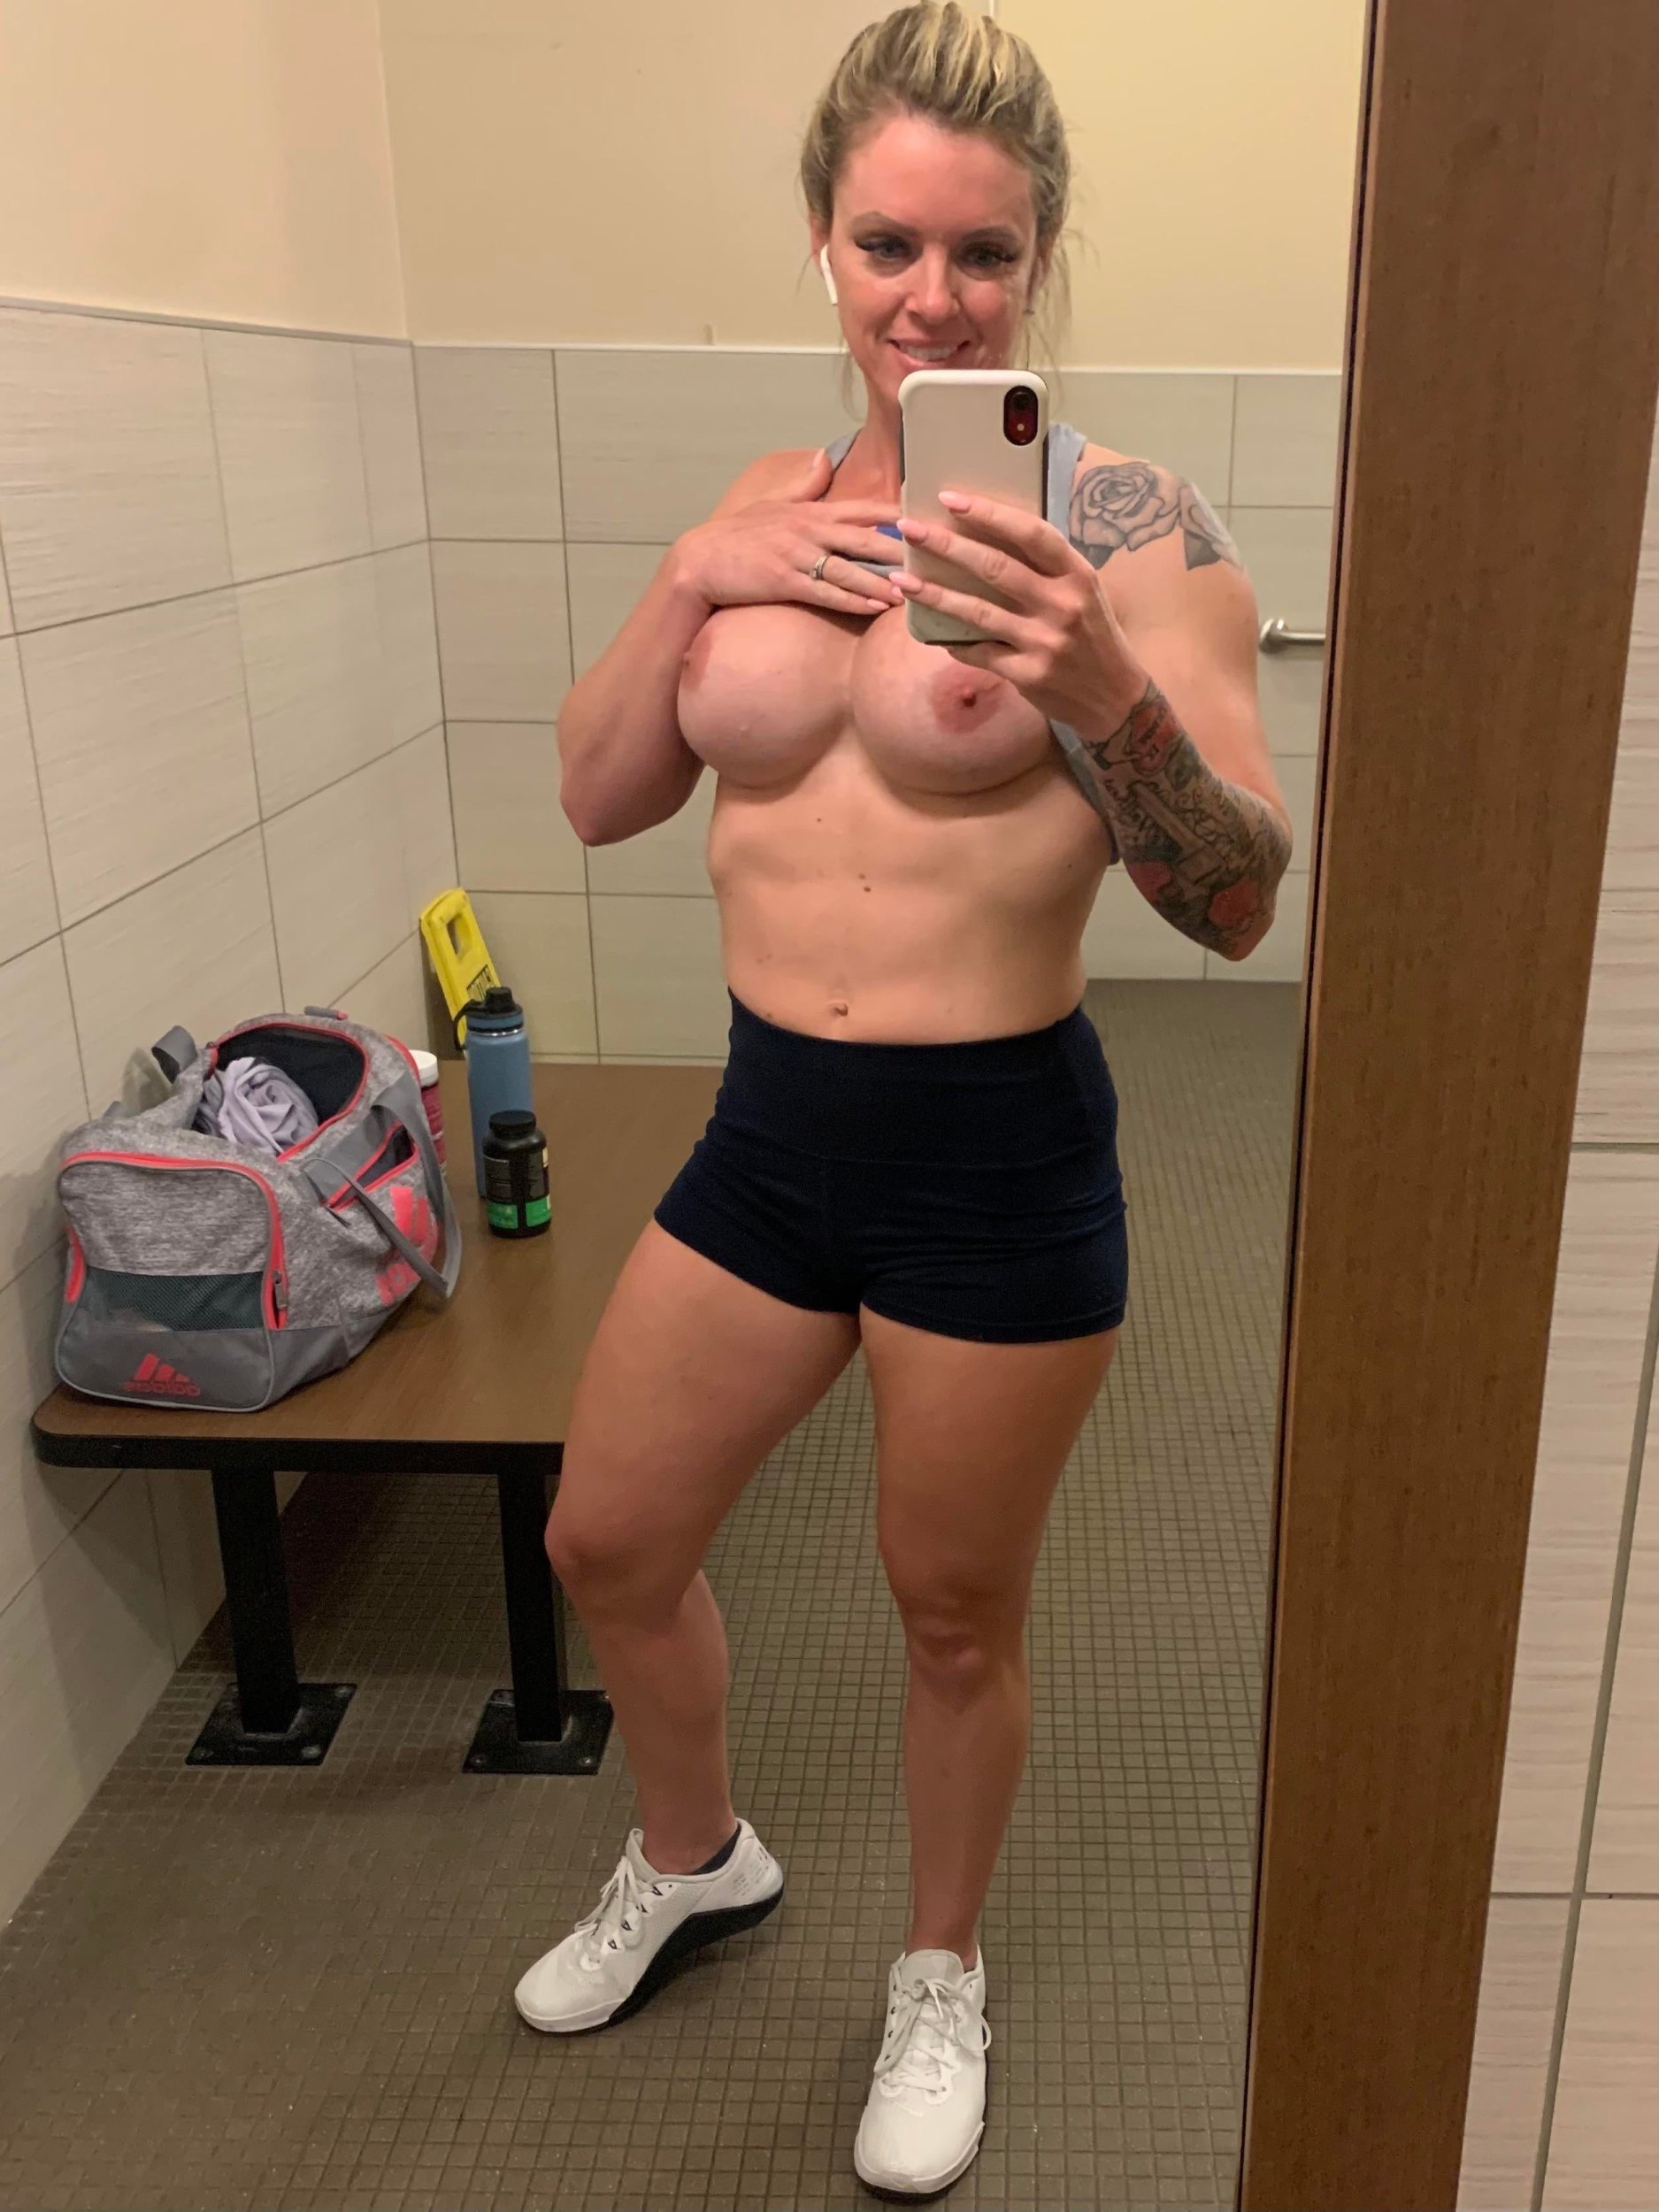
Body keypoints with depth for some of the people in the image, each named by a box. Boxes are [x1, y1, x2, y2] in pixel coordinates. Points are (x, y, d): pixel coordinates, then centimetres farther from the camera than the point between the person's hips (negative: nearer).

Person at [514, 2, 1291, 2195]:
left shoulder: (1120, 519, -12)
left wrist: (1100, 692, -36)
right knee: (606, 1542, 18)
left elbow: (1240, 900, -18)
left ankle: (941, 1977, 45)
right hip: (769, 1125, 6)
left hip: (997, 1152, -5)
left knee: (956, 1608, 14)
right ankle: (694, 1860, 51)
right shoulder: (770, 505, 6)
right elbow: (599, 795, 8)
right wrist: (691, 580, -8)